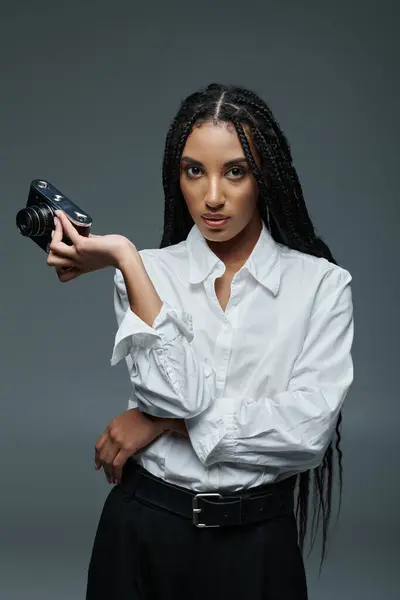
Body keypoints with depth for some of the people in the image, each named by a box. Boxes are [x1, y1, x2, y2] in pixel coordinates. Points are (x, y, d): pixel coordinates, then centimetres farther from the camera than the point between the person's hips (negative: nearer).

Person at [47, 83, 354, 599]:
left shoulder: (322, 284, -6)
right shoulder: (146, 273, -2)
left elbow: (309, 429, -16)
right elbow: (175, 395, -16)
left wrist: (165, 421, -13)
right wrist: (126, 259, -19)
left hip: (258, 538, 0)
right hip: (144, 531, 1)